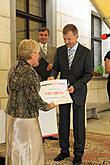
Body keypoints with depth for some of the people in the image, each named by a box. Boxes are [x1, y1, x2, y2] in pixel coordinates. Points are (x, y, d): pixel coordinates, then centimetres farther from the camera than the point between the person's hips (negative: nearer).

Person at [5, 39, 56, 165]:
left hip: (12, 113, 9)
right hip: (25, 117, -9)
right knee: (29, 150, 4)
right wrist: (47, 106, -6)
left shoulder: (14, 68, 6)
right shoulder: (29, 73, -22)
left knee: (14, 148, 19)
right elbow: (34, 98, -23)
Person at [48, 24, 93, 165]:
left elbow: (88, 73, -9)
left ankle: (78, 153, 19)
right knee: (63, 121, 10)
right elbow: (56, 67, 12)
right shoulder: (60, 50, 4)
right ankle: (64, 150, 24)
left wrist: (75, 86, -21)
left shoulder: (86, 52, -7)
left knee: (78, 123, 5)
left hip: (78, 91, -3)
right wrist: (53, 76, -11)